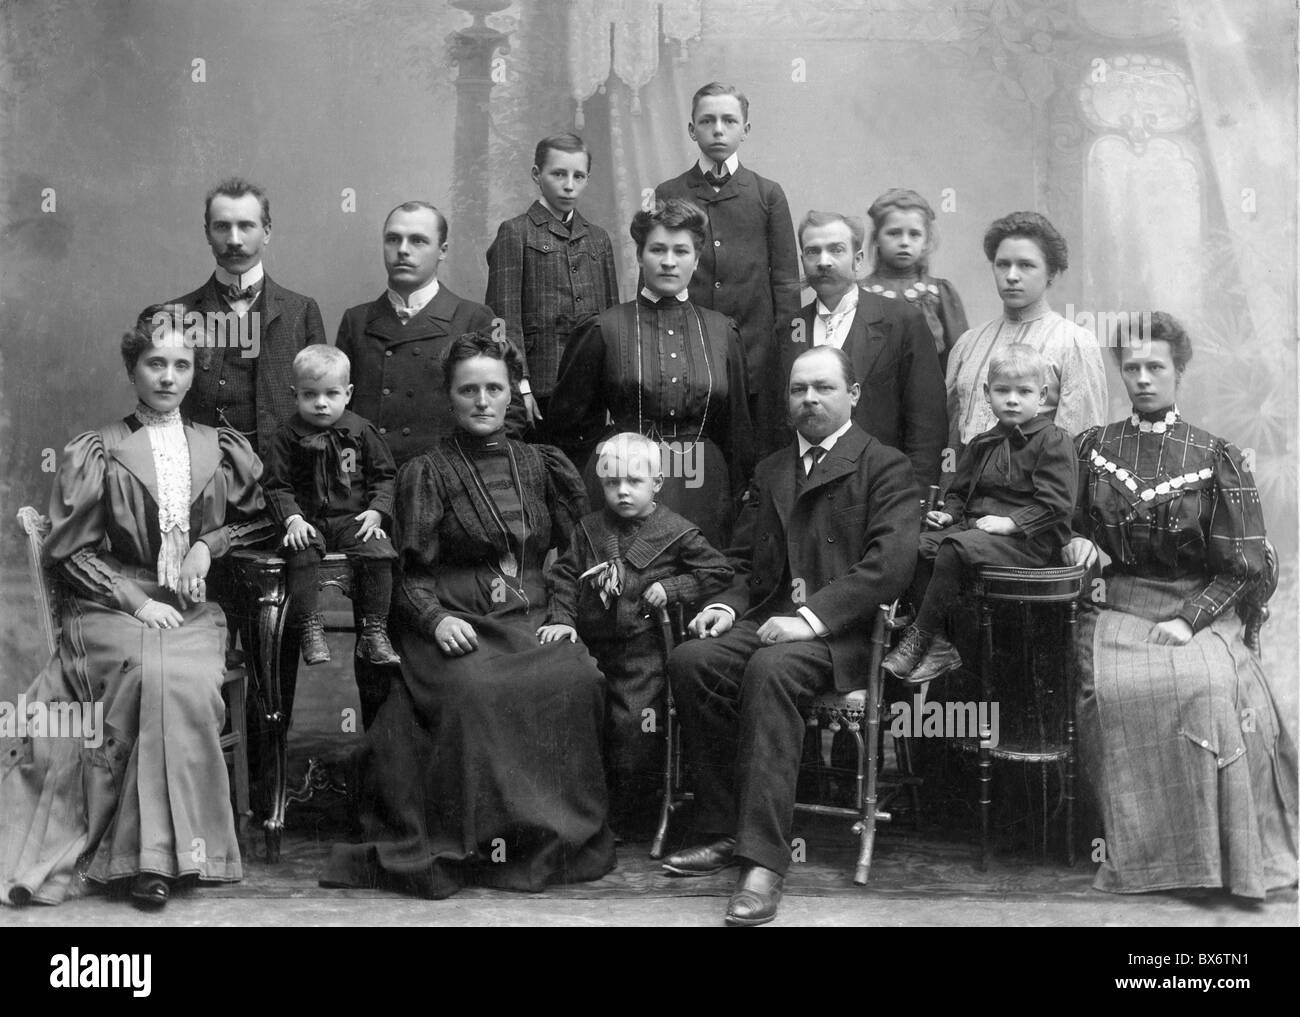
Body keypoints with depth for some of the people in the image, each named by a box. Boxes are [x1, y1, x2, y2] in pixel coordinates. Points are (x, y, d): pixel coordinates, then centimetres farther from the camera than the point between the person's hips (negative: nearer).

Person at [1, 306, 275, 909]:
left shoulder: (221, 450, 15)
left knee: (186, 679, -32)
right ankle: (162, 851, -25)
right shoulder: (94, 454, 8)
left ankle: (154, 855, -24)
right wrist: (136, 600, -9)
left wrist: (208, 545, 2)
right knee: (157, 674, -33)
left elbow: (260, 520, 21)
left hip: (194, 610, 2)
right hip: (112, 607, -1)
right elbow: (69, 549, 4)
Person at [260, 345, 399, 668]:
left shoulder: (361, 431, 7)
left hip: (354, 519, 1)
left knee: (378, 552, -24)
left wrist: (376, 511, -5)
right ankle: (310, 628, -21)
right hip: (308, 521, -1)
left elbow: (384, 476, 11)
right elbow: (276, 485, 2)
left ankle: (375, 631, -16)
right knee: (301, 555, -30)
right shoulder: (288, 437, 3)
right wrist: (292, 519, -15)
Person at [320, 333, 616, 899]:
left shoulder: (536, 464, 18)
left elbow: (571, 548, 21)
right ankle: (474, 839, -23)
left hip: (528, 619, 3)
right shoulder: (425, 472, 7)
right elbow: (411, 572, 3)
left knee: (576, 680, -29)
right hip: (455, 624, -3)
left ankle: (559, 838, -16)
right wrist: (435, 618, -16)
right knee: (475, 689, -36)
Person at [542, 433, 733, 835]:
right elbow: (565, 574, 9)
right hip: (590, 642, 4)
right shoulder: (590, 529, 10)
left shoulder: (677, 533, 0)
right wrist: (561, 618, -6)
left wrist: (671, 587, -8)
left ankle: (628, 820, 6)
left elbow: (719, 572, 2)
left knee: (634, 723, -12)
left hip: (642, 648, -4)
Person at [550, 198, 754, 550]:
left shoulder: (722, 332, 10)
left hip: (704, 493, 2)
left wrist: (738, 498, 12)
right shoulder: (604, 329, 2)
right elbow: (569, 415, 10)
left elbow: (736, 428, 14)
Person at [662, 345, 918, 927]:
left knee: (769, 670, -36)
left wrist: (812, 616, -21)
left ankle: (764, 860, -37)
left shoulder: (885, 466, 4)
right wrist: (729, 605, 0)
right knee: (690, 659, -24)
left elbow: (890, 562, -11)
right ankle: (723, 831, -16)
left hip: (840, 633, -6)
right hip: (766, 619, 6)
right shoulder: (769, 471, 25)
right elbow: (744, 561, 24)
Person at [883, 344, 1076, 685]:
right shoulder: (981, 445, 20)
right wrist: (947, 513, 8)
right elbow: (959, 492, 29)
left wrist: (1010, 522, -19)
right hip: (973, 527, 7)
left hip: (1029, 539, -7)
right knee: (917, 546, -18)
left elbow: (1055, 503, -10)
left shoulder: (1054, 441, -1)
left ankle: (919, 638, -24)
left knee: (956, 548, -32)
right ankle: (938, 645, -20)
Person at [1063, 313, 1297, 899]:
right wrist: (1077, 543, 1)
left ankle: (1229, 854, -20)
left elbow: (1243, 567, 1)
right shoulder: (1092, 447, 12)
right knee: (1114, 687, -31)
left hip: (1198, 610, -1)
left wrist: (1188, 620, -12)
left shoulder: (1215, 459, 4)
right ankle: (1135, 851, -17)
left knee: (1211, 685, -33)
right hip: (1113, 607, 2)